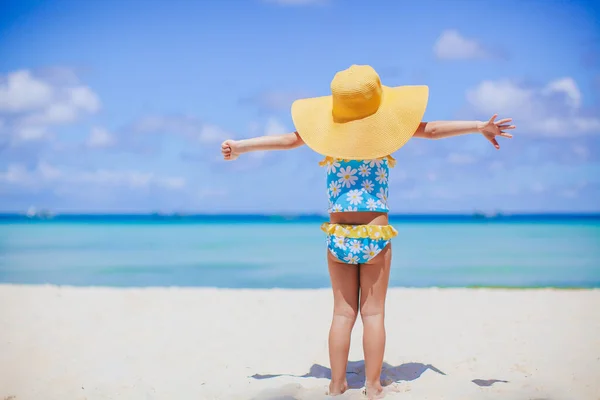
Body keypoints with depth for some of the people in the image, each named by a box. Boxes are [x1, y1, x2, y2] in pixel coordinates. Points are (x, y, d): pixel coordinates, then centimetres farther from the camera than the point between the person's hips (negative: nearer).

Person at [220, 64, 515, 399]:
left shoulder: (330, 131, -1)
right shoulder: (381, 130, -4)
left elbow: (288, 139, 3)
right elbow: (432, 129, -3)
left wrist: (240, 146, 14)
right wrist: (480, 127, 3)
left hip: (339, 234, 2)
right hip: (375, 234, -2)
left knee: (343, 313, 9)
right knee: (373, 313, 5)